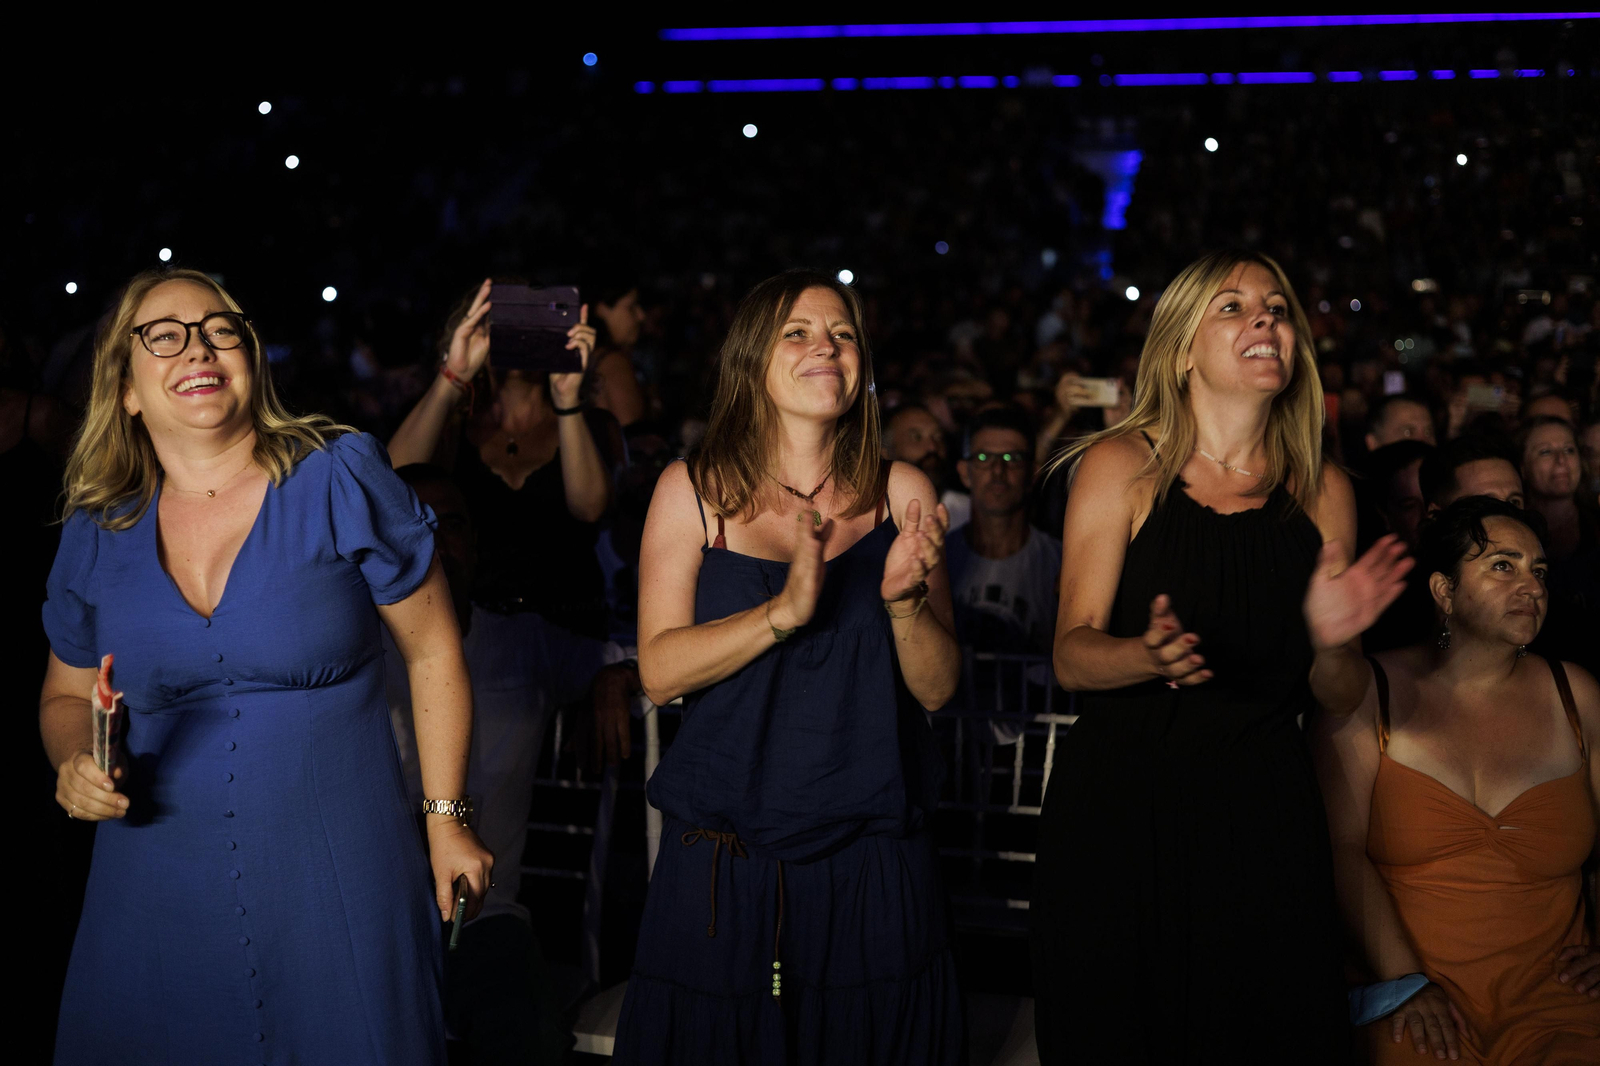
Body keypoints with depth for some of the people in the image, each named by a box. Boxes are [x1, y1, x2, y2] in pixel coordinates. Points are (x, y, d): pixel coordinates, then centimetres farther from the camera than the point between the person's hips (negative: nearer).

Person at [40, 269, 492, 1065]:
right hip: (157, 892, 3)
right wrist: (76, 762, -4)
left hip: (339, 877, -3)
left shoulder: (342, 481, -7)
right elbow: (67, 695, 18)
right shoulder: (96, 535, 4)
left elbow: (433, 652, -1)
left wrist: (446, 820, -1)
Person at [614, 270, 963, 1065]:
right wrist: (785, 610, -21)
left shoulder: (901, 493, 2)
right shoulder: (694, 491, 0)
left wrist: (904, 601, -18)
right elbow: (658, 671, -8)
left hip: (873, 869, 1)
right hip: (723, 868, -1)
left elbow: (937, 689, 2)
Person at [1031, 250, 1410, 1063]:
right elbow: (1071, 655, -6)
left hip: (1263, 818, 3)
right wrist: (1149, 656, -26)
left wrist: (1333, 637, -12)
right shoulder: (1124, 466, -2)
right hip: (1116, 809, -2)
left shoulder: (1321, 491, 7)